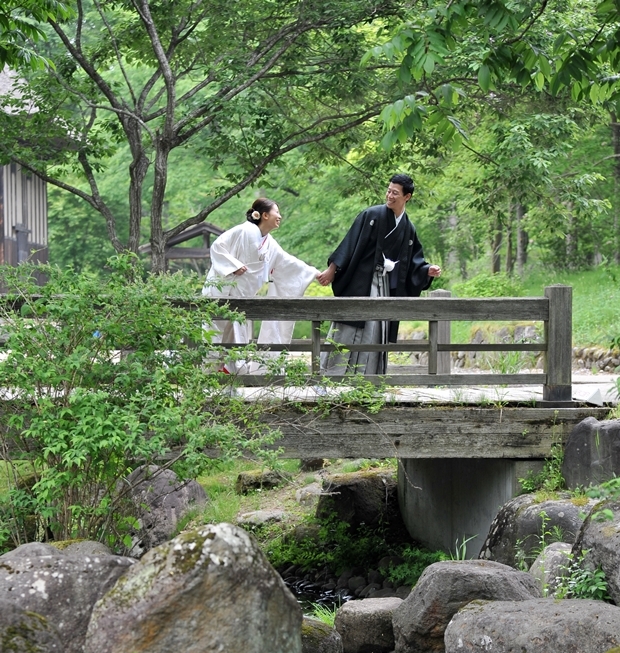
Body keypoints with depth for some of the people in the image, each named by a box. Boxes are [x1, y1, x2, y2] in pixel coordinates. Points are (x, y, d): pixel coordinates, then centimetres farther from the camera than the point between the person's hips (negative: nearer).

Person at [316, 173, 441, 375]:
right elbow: (349, 245, -6)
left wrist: (428, 270, -8)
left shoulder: (408, 229, 9)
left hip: (385, 288, 4)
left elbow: (414, 262, 12)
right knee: (346, 334, -6)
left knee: (374, 336, 3)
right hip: (359, 284, -4)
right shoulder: (371, 215, -4)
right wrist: (332, 270, -10)